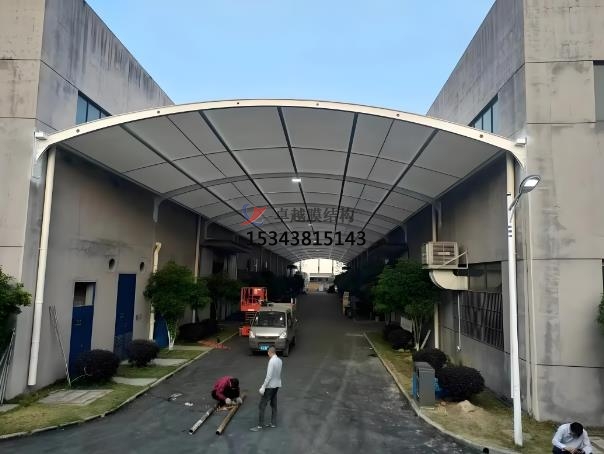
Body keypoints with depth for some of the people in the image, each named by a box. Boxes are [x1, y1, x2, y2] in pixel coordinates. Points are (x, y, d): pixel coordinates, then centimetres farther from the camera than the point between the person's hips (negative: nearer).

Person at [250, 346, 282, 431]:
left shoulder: (272, 361, -21)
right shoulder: (279, 361, 3)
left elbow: (269, 376, -24)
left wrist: (263, 387, -20)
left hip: (270, 386, -8)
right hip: (276, 385, 8)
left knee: (261, 406, -1)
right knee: (273, 405, 16)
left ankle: (260, 425, 2)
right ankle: (273, 423, 22)